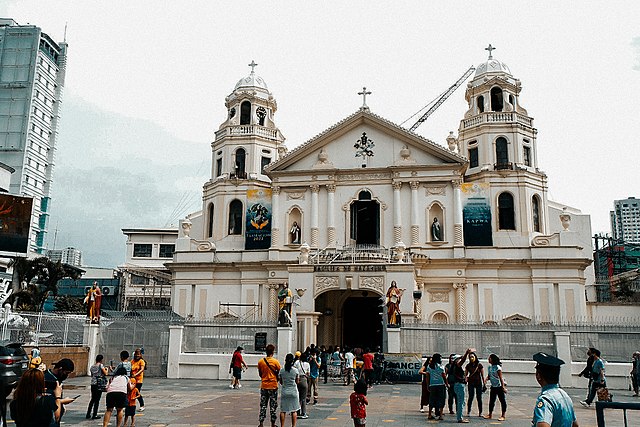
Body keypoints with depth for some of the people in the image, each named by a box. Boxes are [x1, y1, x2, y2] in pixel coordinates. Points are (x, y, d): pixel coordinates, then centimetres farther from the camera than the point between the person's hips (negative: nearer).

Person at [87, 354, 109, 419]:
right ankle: (95, 415, 1)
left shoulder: (92, 366, 11)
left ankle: (88, 414, 16)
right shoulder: (100, 365, -7)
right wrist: (107, 370, 11)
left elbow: (91, 374, 19)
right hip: (99, 384, -6)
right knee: (97, 399, 0)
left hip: (93, 384, 6)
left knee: (93, 399, 16)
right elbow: (105, 373, -10)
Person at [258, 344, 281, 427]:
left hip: (264, 386, 2)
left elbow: (260, 374, 8)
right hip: (273, 386, -2)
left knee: (263, 405, 10)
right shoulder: (275, 362, -11)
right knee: (273, 406, 7)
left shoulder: (260, 361, -2)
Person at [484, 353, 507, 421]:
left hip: (499, 386, -8)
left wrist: (503, 386, -21)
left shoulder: (497, 367, -17)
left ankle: (503, 415, 7)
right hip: (493, 386, 8)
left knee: (502, 400, 1)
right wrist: (486, 379, -7)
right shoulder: (489, 367, 6)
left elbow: (501, 377, -19)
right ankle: (490, 414, 19)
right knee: (491, 400, 11)